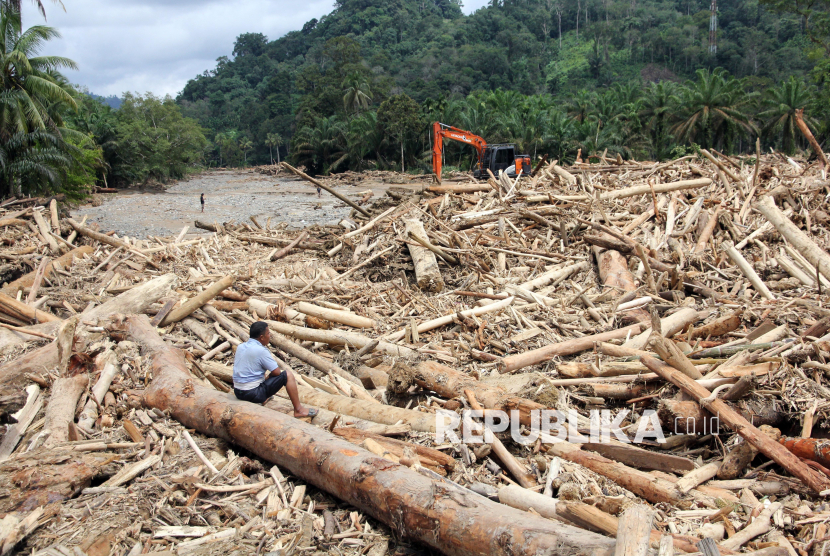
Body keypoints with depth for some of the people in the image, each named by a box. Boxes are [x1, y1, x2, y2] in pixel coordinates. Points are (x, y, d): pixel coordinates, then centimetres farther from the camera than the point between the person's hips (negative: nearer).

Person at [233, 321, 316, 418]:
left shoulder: (240, 347, 5)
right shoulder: (261, 351, -18)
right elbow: (276, 372, -14)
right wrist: (268, 375, 10)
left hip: (237, 393, 8)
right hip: (254, 394, -8)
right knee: (287, 375, -5)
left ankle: (262, 399, 29)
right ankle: (298, 410, -2)